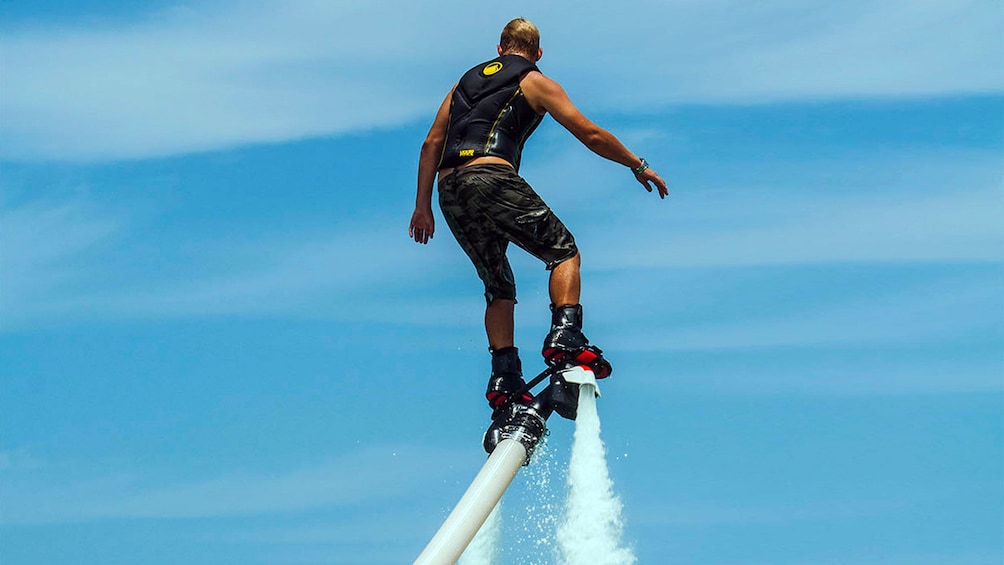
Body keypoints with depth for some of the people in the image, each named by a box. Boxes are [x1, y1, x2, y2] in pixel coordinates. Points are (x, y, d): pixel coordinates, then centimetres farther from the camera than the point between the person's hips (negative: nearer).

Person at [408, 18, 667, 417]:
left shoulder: (466, 80, 29)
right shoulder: (535, 82, 13)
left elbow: (432, 144, 21)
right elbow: (590, 135, 9)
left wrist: (422, 205, 20)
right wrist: (638, 166, 19)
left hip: (449, 190, 6)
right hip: (491, 178, -6)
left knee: (498, 287, 14)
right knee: (564, 251, 6)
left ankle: (504, 378, 1)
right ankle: (565, 336, -16)